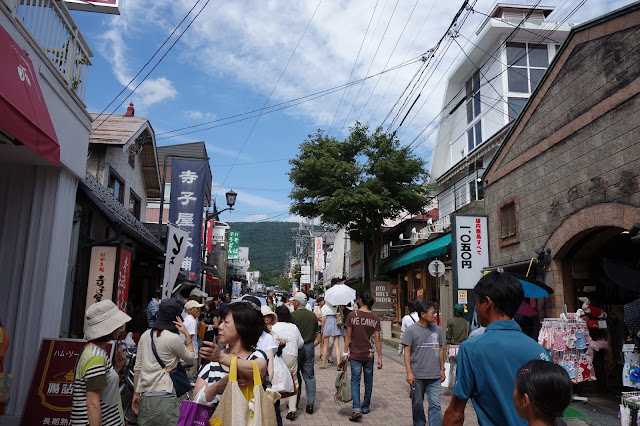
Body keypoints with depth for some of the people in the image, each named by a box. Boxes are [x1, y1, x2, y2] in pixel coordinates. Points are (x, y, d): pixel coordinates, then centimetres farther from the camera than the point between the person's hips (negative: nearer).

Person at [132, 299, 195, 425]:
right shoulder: (173, 338, -10)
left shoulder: (145, 335, 8)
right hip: (164, 398, -7)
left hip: (144, 398, 7)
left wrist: (136, 394, 20)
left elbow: (137, 368, 12)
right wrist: (187, 335, 4)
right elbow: (190, 358, 5)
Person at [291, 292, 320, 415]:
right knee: (310, 376, 9)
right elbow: (316, 333, 10)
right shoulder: (313, 315, 3)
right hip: (309, 347, 4)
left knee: (295, 375, 10)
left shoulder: (293, 315, -13)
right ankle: (310, 403, 6)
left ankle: (295, 401, 18)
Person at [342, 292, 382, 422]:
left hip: (355, 354, -2)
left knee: (355, 381, 2)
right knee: (368, 382, 17)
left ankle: (357, 409, -10)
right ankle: (366, 407, 29)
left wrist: (345, 352, 1)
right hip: (369, 355, 2)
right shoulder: (375, 318, -2)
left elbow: (348, 336, -6)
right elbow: (377, 339, -2)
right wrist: (380, 357, 3)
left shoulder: (352, 315, -8)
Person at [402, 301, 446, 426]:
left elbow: (440, 349, 16)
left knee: (435, 405, -2)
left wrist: (442, 369, 15)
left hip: (435, 376, 2)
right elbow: (407, 352, -5)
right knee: (417, 405, 11)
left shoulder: (437, 329, 7)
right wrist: (409, 372, -11)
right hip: (417, 376, -2)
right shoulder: (412, 330, -6)